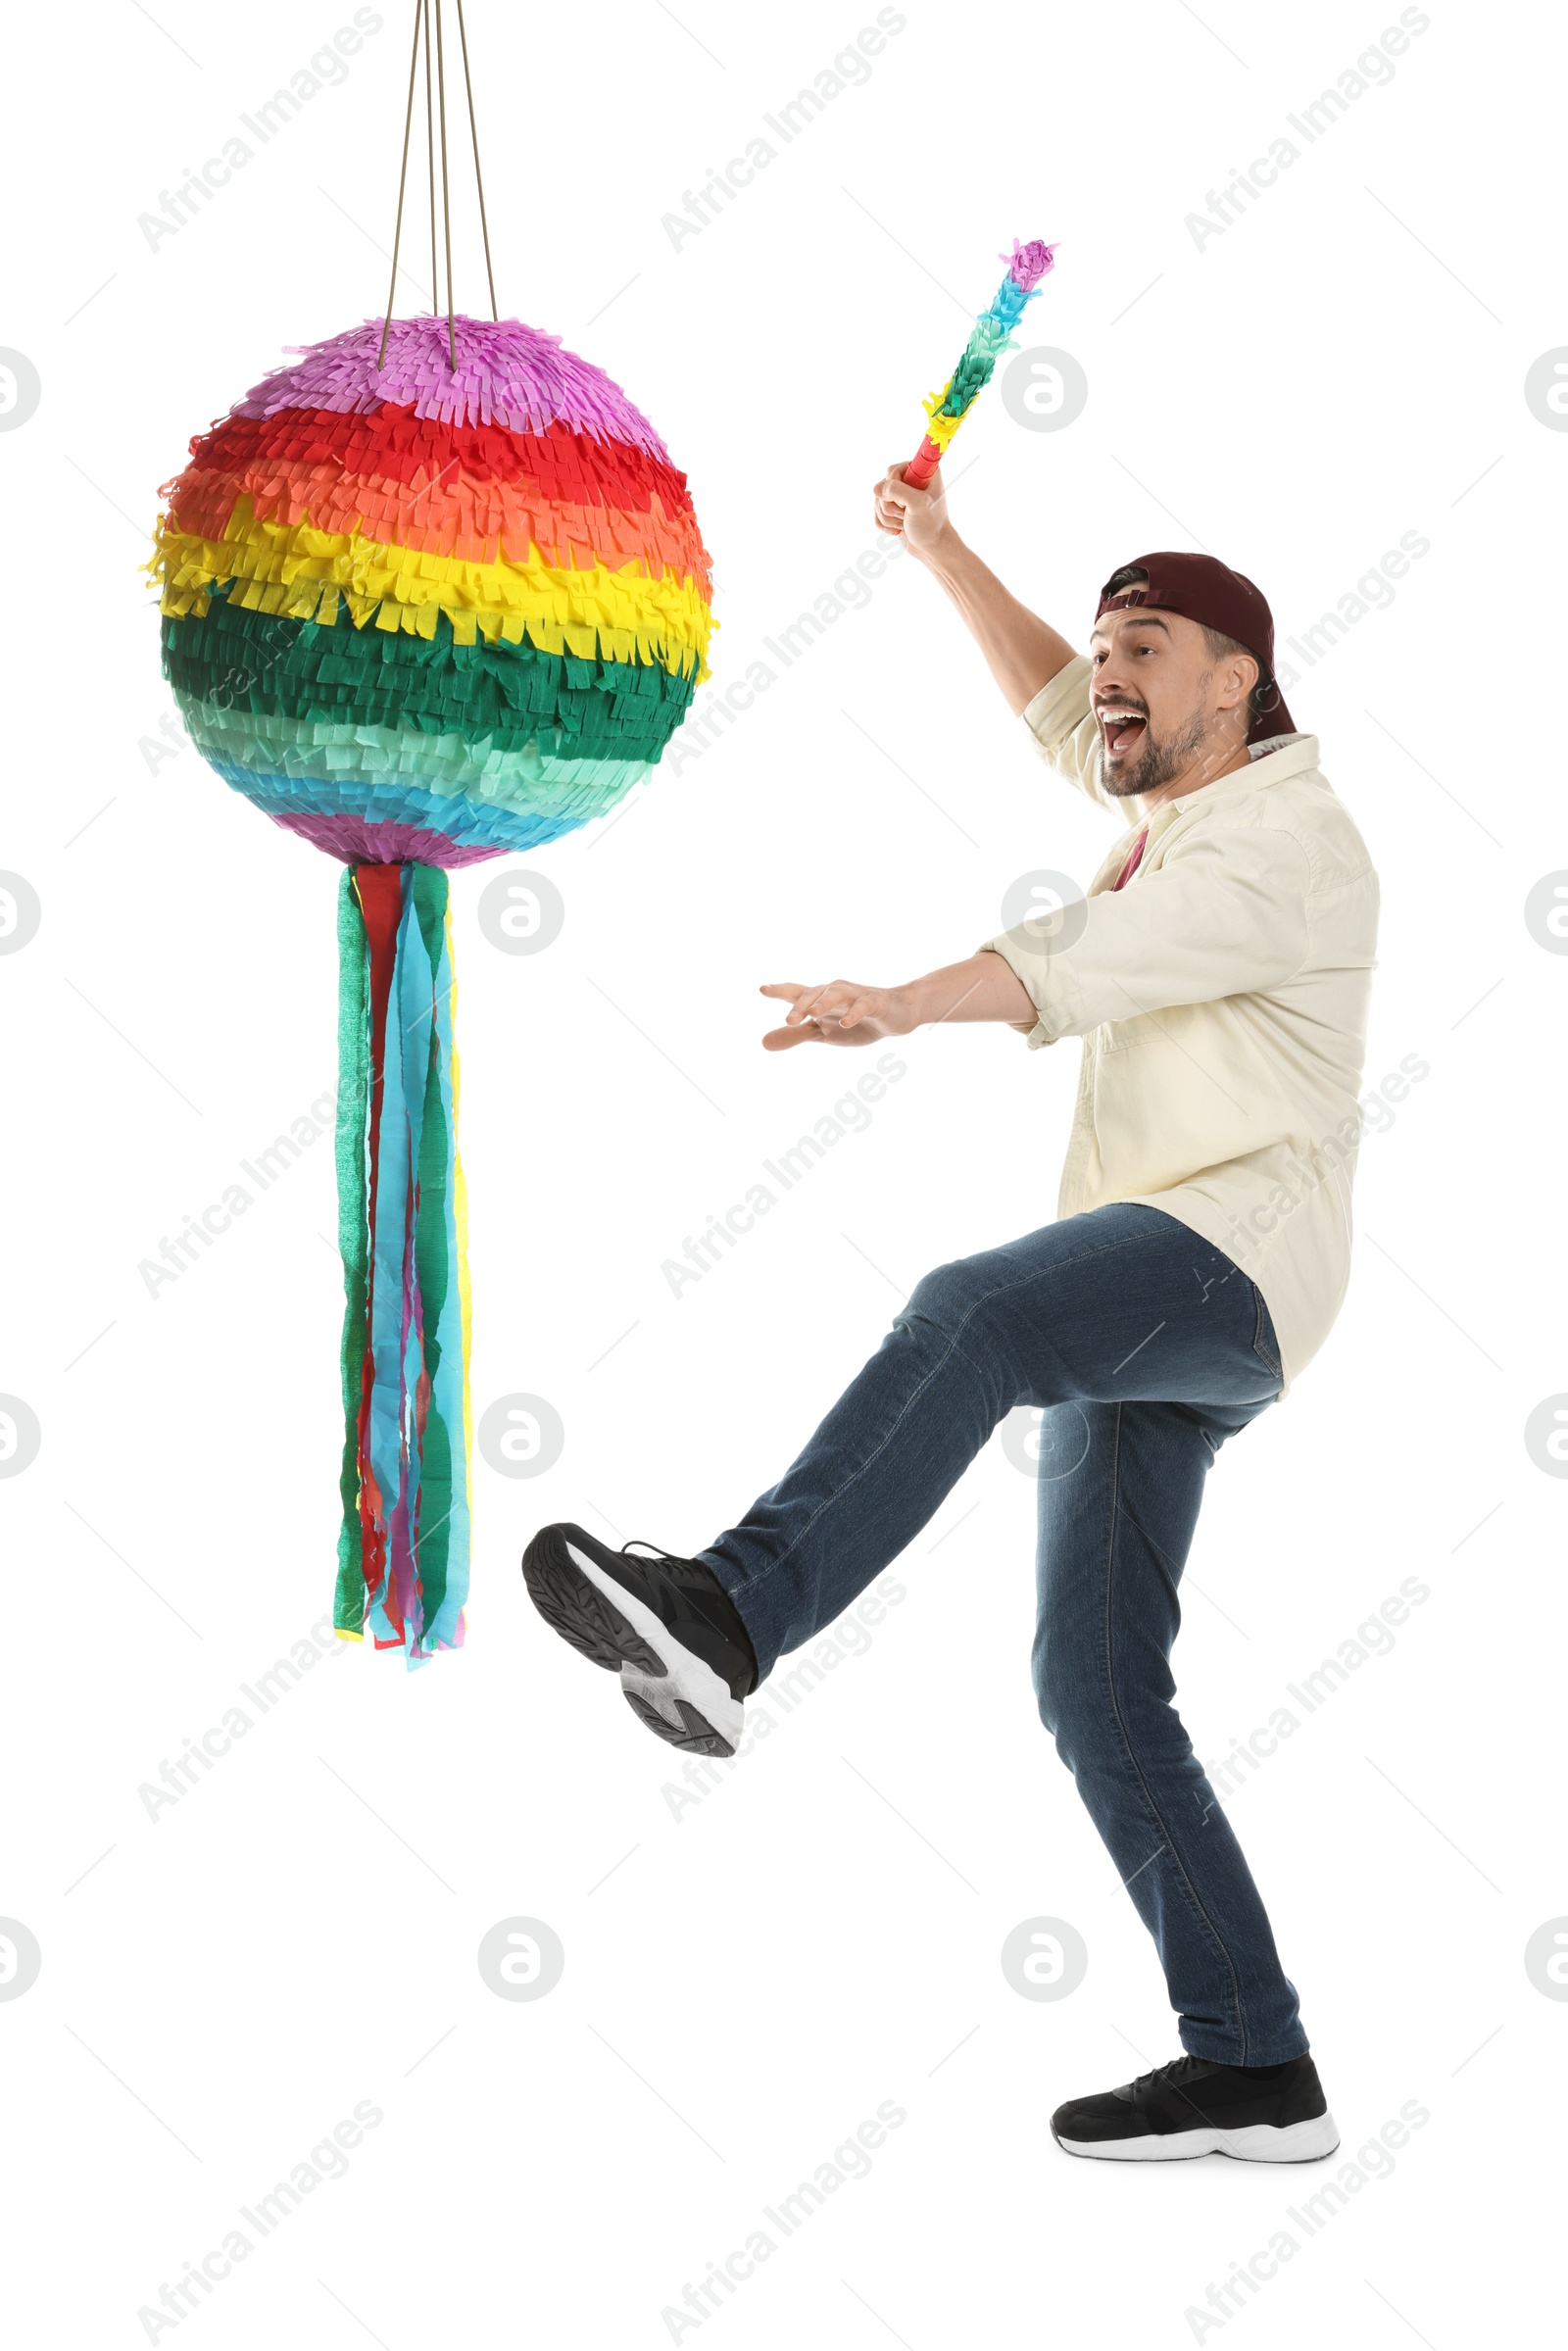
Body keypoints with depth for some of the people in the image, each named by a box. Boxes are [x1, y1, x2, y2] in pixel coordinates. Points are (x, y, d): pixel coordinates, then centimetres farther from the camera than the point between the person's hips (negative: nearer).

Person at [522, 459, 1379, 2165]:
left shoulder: (1284, 833, -4)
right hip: (1133, 1315, 10)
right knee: (1096, 1688, 1)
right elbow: (1051, 710, 44)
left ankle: (723, 1617, -54)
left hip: (1228, 1253, -10)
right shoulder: (1184, 806, 25)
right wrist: (943, 551, 35)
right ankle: (1253, 2071, 3)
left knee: (964, 1313, -38)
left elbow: (1097, 956, -24)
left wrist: (903, 1006, -38)